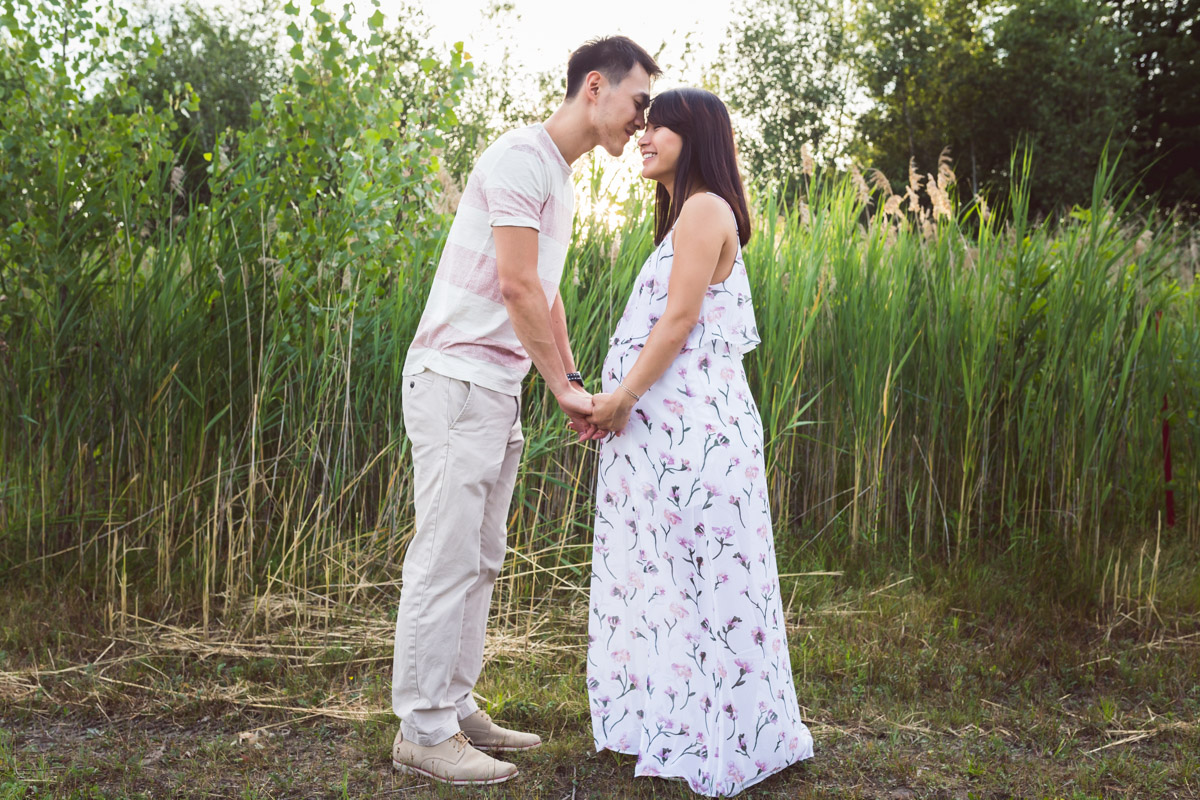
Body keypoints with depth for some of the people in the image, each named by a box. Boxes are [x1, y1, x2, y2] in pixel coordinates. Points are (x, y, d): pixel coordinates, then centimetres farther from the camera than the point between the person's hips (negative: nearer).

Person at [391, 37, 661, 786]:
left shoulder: (562, 180, 19)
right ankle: (423, 730, 1)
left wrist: (575, 386, 9)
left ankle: (456, 708, 21)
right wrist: (565, 385, -13)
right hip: (456, 378, -10)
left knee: (479, 560, 12)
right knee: (447, 557, -7)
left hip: (499, 387, 10)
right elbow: (515, 284, -18)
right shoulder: (522, 157, -12)